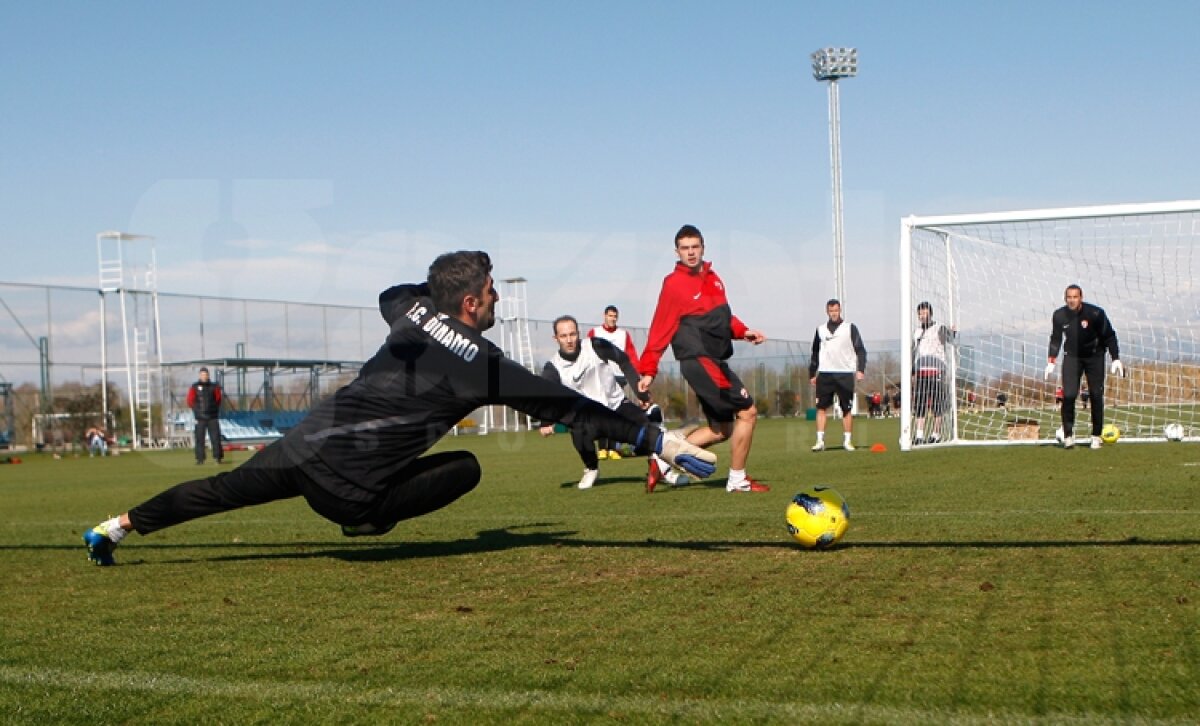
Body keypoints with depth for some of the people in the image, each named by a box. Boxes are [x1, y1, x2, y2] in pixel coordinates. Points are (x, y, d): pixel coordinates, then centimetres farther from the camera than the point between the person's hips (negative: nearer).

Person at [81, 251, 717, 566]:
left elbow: (391, 293, 32)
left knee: (224, 490, 24)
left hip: (306, 443, 6)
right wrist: (654, 440, -8)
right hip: (349, 484, -6)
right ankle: (369, 523, -2)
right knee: (466, 468, 3)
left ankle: (116, 527, 30)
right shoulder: (479, 364, -12)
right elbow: (563, 405, -11)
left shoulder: (409, 309, 4)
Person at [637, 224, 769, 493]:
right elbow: (660, 330, -11)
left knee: (721, 429, 13)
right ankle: (737, 480, 2)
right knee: (747, 411, -9)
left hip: (715, 362, 9)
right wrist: (648, 370, -13)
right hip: (699, 361, -9)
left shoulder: (712, 278, 14)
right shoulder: (674, 284, -9)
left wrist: (743, 331, 3)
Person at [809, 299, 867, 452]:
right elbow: (815, 353, 18)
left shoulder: (850, 328, 4)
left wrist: (860, 369, -9)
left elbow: (860, 350, 2)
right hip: (824, 374, 2)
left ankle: (847, 441, 9)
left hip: (845, 374, -2)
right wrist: (812, 373, 15)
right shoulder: (821, 329, 12)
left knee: (847, 409, 2)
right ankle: (820, 441, -4)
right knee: (821, 407, -5)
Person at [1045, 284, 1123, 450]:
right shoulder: (1059, 316, -10)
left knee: (1096, 396, -1)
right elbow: (1055, 339, 5)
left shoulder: (1095, 313, -19)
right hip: (1071, 357, 1)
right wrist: (1051, 362, 0)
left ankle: (1096, 436, 12)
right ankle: (1068, 435, -2)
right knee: (1068, 395, -13)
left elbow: (1109, 336, -7)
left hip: (1094, 356, -1)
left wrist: (1116, 359, -10)